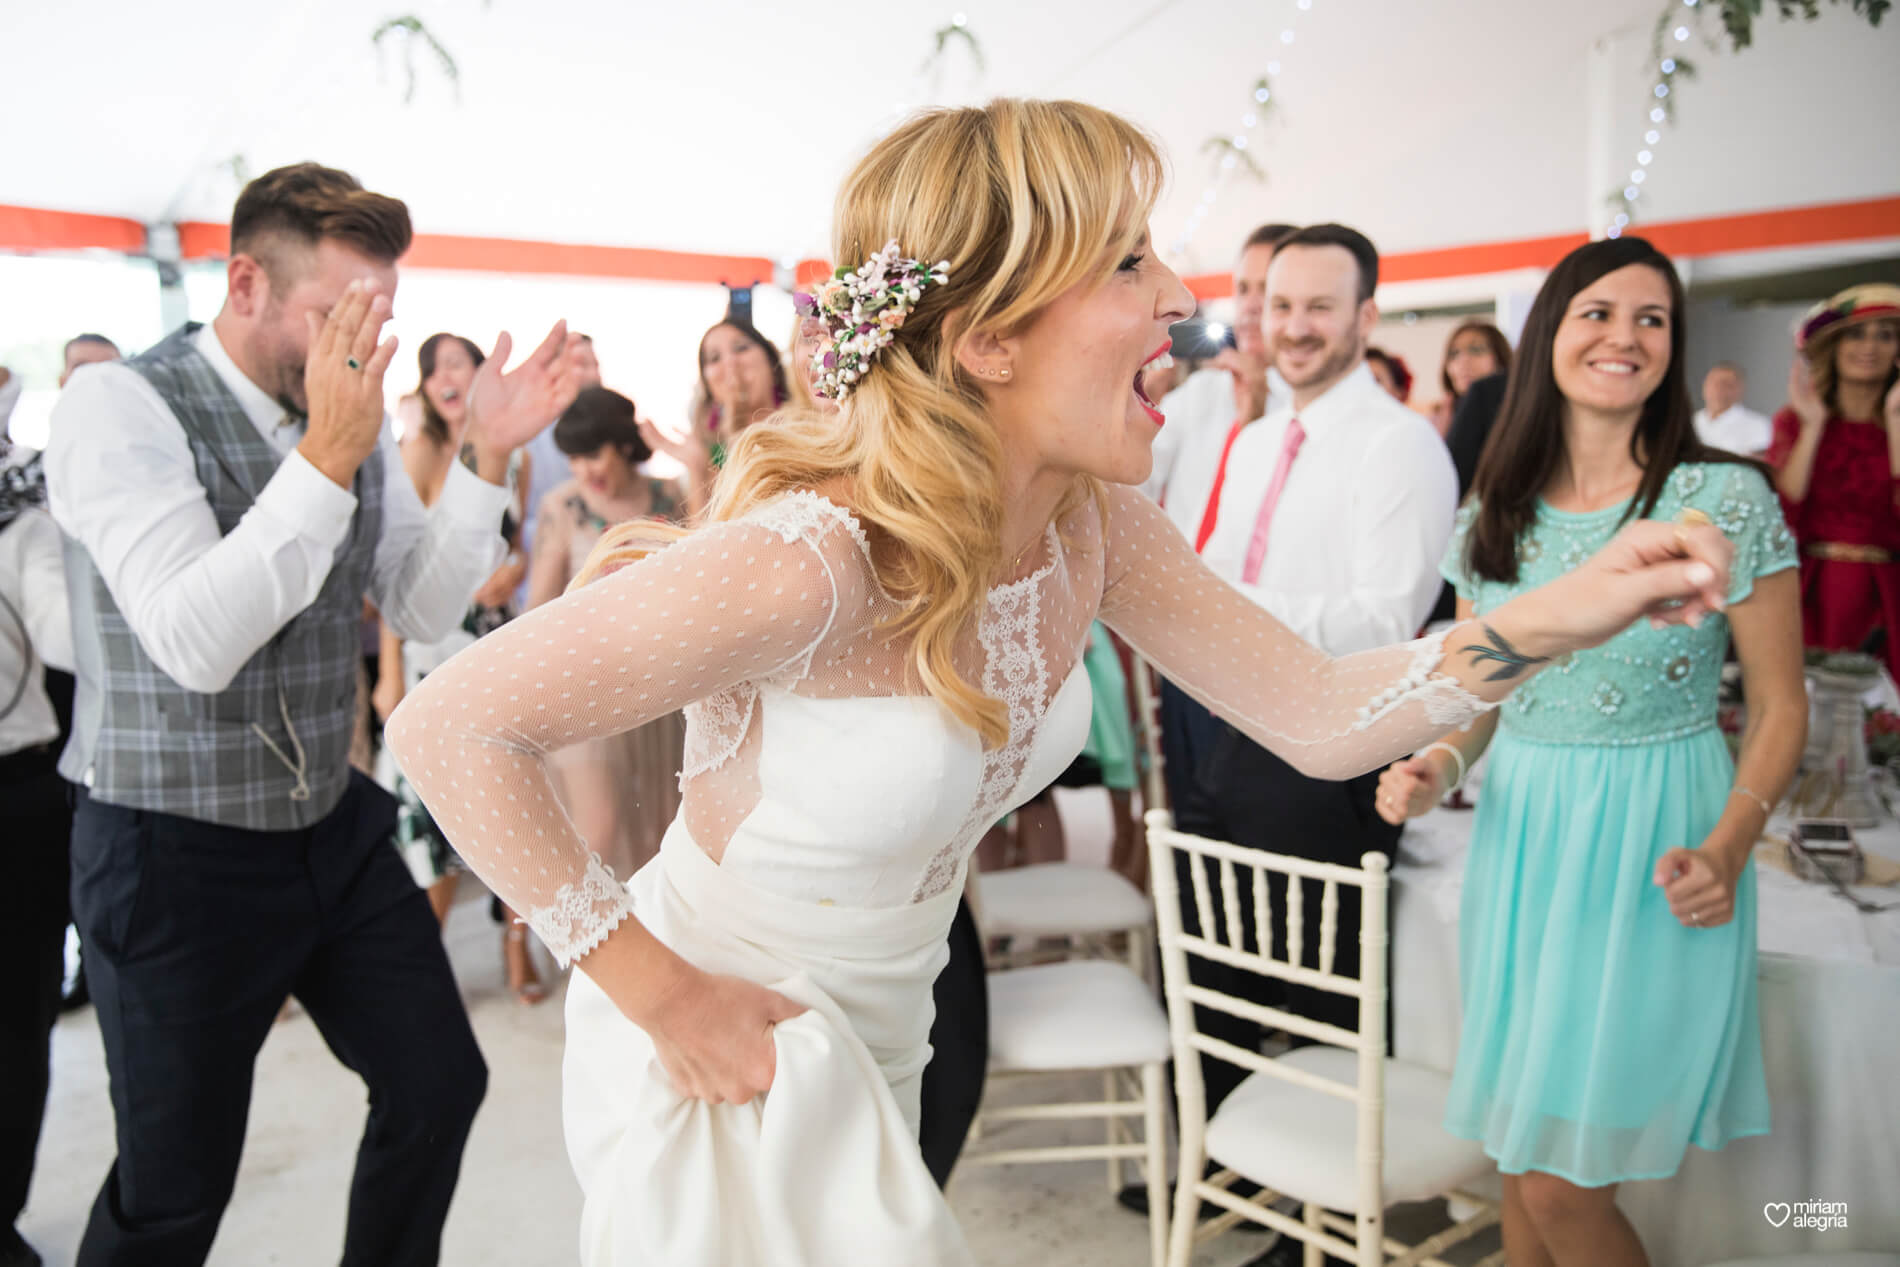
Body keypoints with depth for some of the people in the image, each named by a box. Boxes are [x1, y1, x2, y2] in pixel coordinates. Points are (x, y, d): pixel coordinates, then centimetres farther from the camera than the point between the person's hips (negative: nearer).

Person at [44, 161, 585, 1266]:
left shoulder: (356, 415, 2)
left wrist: (490, 457, -10)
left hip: (337, 829, 6)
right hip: (177, 854, -6)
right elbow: (196, 646, -28)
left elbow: (424, 609, 3)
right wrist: (324, 458, -34)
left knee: (441, 1082, 13)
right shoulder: (121, 408, -16)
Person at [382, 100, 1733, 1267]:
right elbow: (448, 725, -26)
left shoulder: (1097, 525, -10)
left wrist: (1552, 620, -20)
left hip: (883, 1041, 7)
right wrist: (658, 987, -21)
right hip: (725, 1048, -6)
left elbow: (1319, 717, -6)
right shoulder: (805, 562, -32)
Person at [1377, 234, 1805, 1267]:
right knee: (1519, 1153, 15)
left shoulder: (1726, 500, -7)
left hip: (1652, 855, -4)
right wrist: (1438, 768, -8)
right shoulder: (1491, 515, 4)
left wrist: (1726, 851, -18)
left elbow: (1780, 707, -3)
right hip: (1520, 842, 4)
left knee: (1563, 1184, -1)